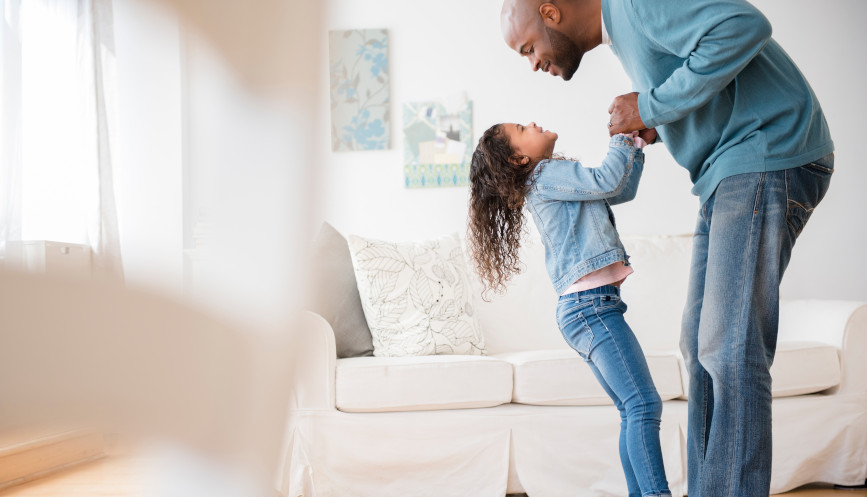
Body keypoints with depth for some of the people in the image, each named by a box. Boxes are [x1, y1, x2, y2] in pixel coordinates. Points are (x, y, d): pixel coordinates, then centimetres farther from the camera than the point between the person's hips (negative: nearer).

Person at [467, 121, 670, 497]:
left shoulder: (553, 181, 24)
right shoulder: (548, 175, -4)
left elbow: (624, 191, 27)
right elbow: (606, 181, -15)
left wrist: (635, 145, 18)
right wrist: (623, 140, -1)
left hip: (586, 308, 10)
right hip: (591, 304, -10)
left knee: (632, 411, 7)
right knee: (644, 403, -17)